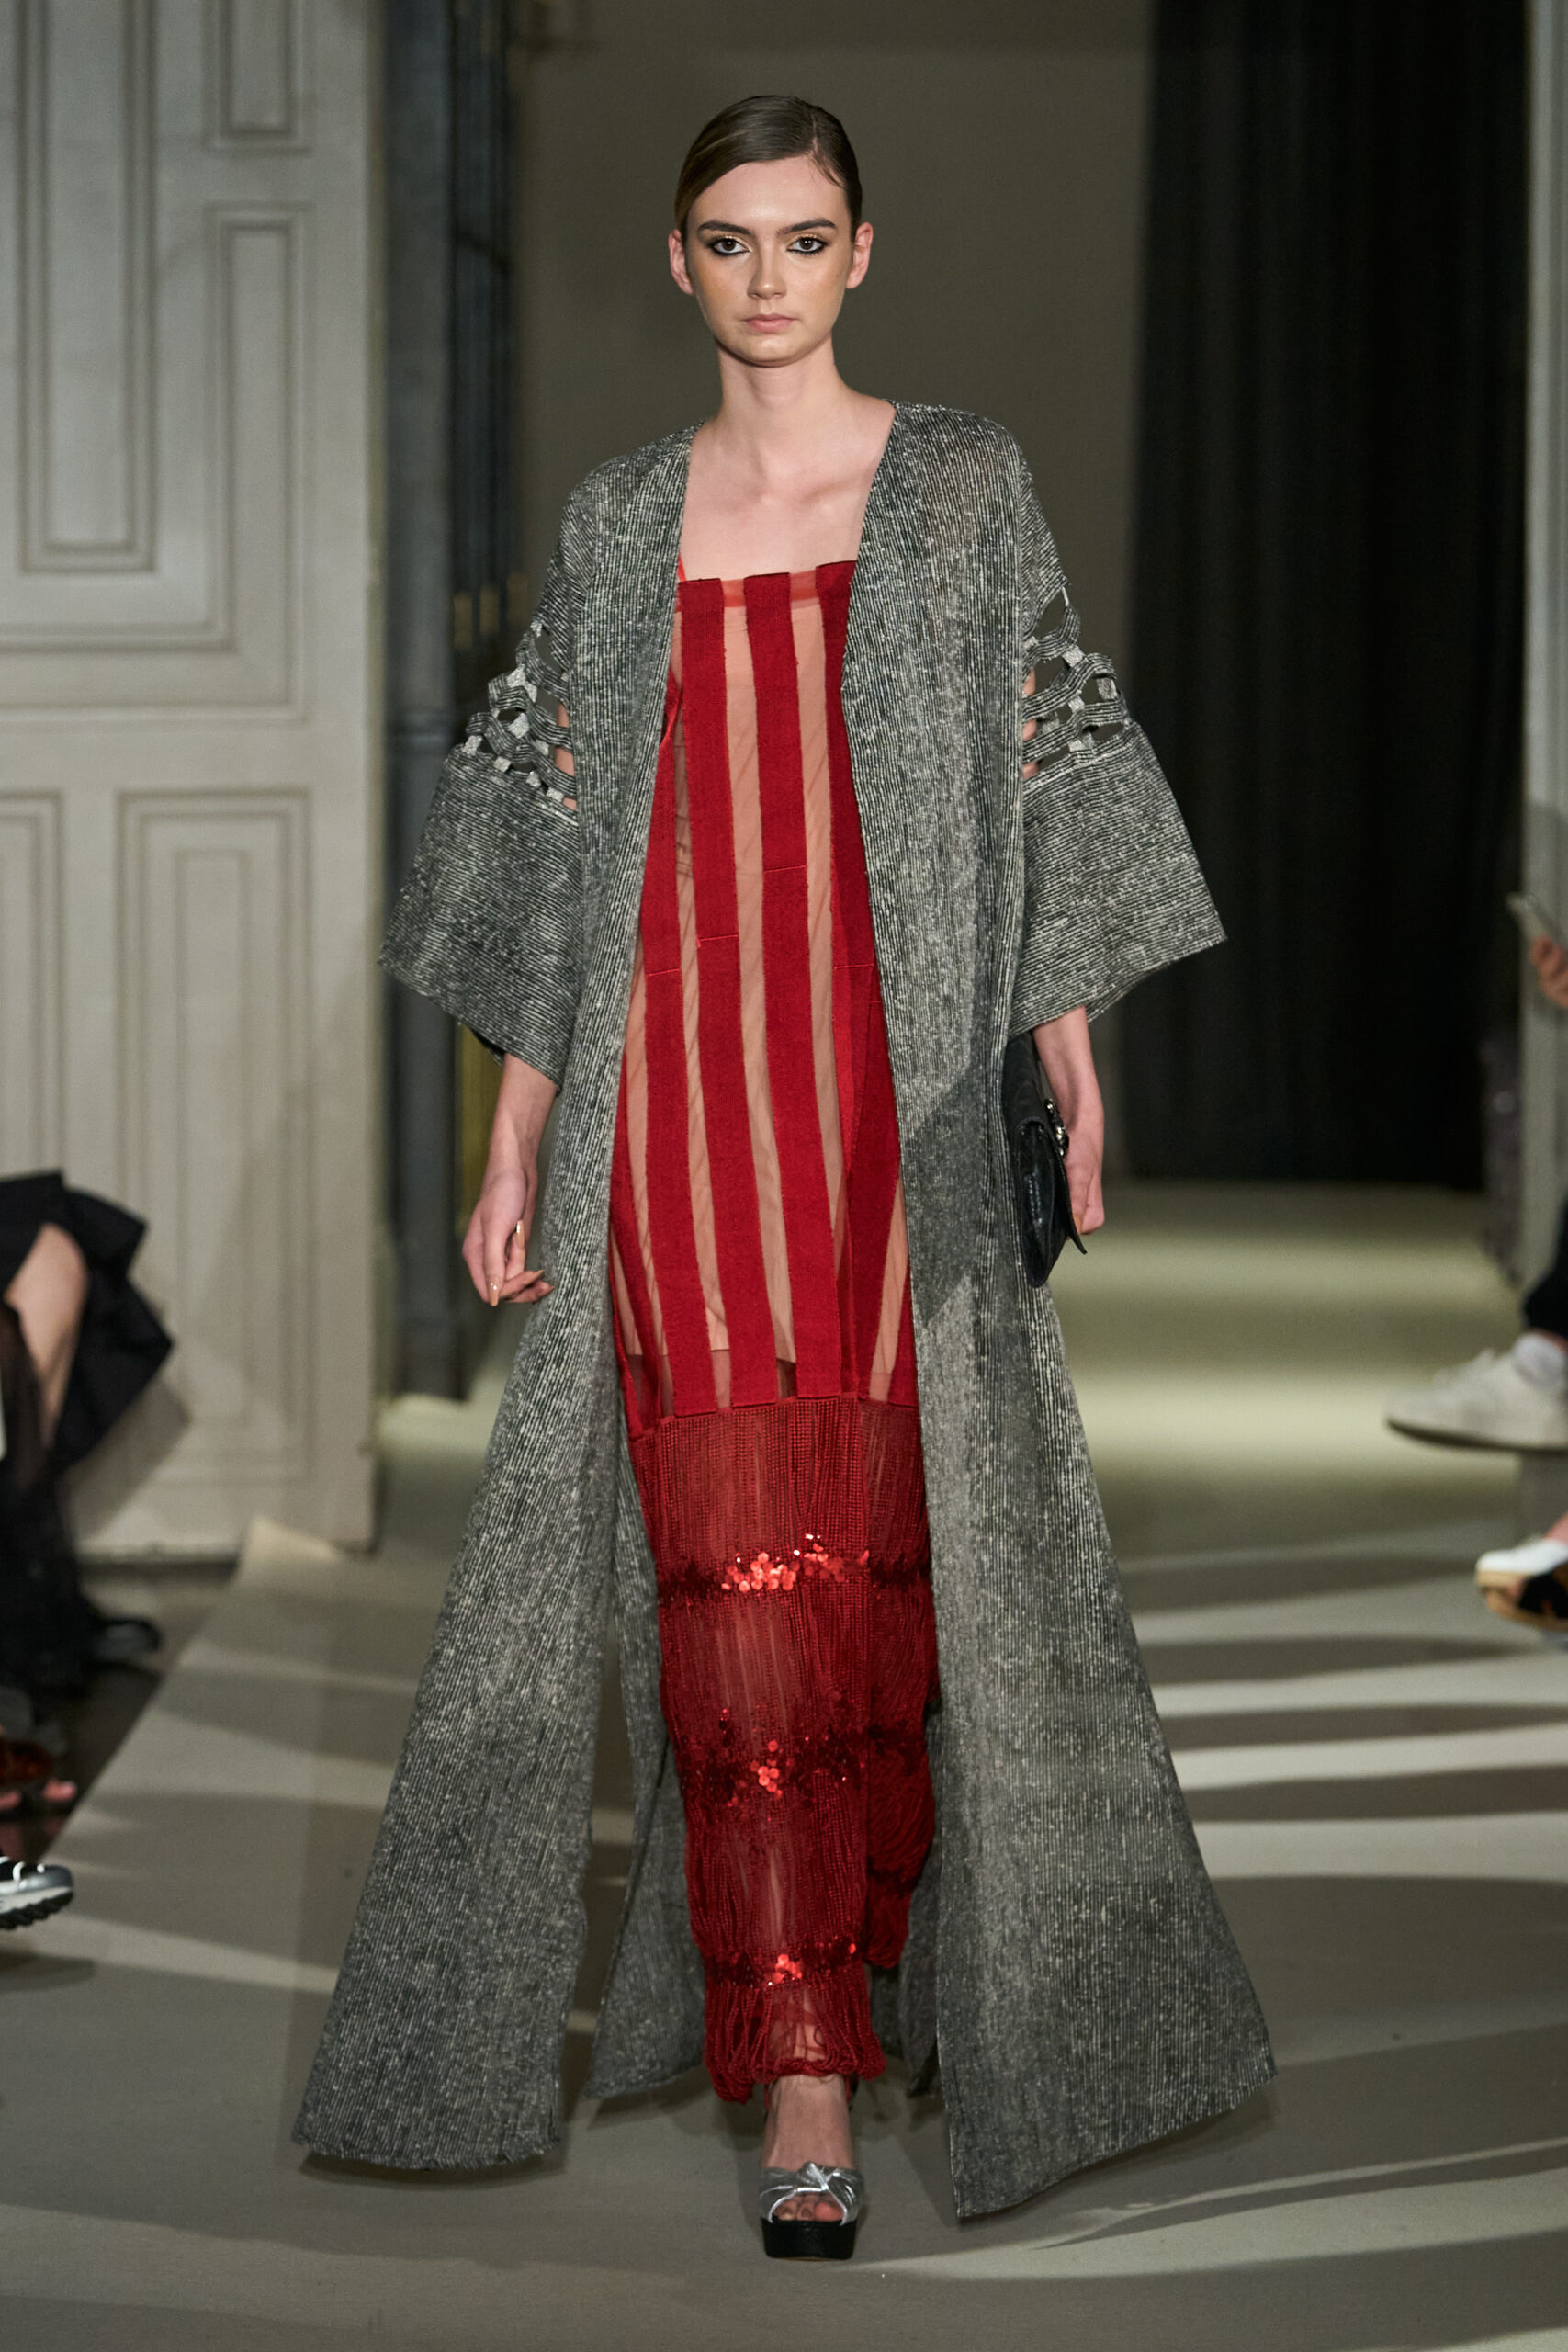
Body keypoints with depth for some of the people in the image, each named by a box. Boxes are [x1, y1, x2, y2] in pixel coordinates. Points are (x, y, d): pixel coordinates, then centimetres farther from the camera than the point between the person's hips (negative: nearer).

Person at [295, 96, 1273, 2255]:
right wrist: (515, 1150, 10)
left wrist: (1076, 1084, -4)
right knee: (740, 1576, -5)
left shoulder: (964, 486, 7)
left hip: (896, 1101, -1)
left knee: (881, 1553, -2)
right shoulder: (619, 525, 12)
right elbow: (558, 855, 13)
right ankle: (805, 2081, -2)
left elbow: (1040, 790, 5)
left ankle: (879, 1971, 18)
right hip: (676, 1100, 1)